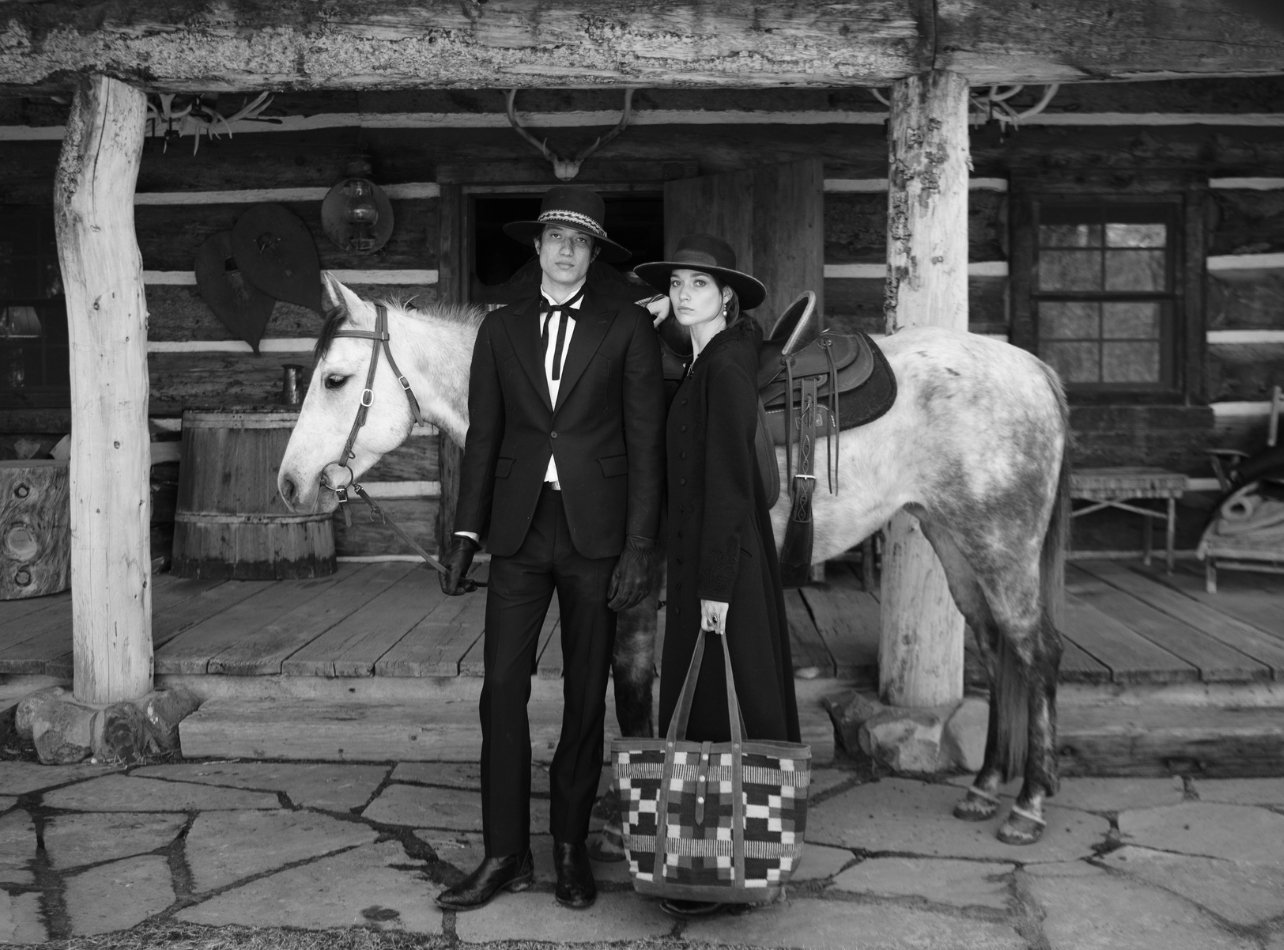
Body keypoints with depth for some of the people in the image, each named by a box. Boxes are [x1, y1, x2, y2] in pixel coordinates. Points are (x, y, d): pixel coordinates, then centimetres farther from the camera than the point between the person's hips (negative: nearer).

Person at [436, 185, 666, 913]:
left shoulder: (629, 327, 2)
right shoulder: (501, 329, 10)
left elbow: (646, 441, -3)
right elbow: (483, 436, 10)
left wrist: (640, 547, -9)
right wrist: (467, 535, 3)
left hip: (595, 531, -2)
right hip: (519, 530, 2)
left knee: (585, 696, 7)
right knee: (502, 688, -2)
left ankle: (572, 847, 21)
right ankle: (506, 855, 8)